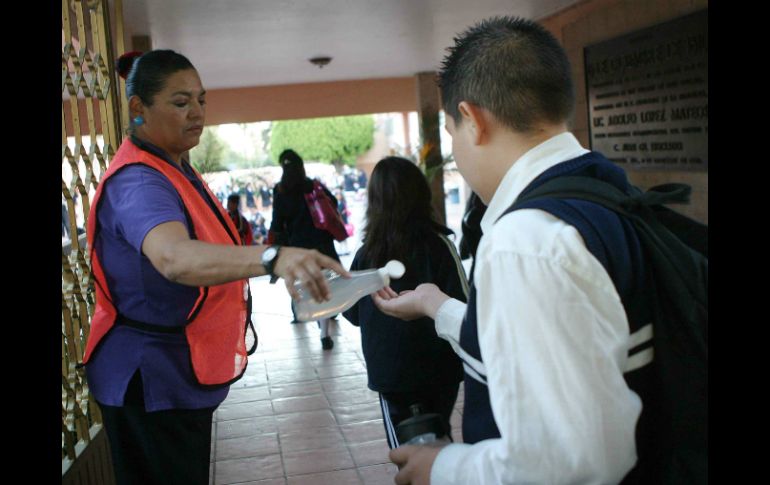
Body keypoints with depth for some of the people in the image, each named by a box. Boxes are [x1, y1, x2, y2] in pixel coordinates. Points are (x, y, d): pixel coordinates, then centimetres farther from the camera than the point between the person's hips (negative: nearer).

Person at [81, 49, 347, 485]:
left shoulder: (178, 169, 8)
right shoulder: (138, 182, -25)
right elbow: (173, 258, -47)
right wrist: (273, 258, -61)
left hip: (184, 373, 10)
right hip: (151, 380, -10)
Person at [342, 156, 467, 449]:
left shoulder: (367, 253, -9)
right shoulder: (438, 244, -13)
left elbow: (353, 313, 3)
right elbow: (462, 308, -15)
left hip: (389, 371, 0)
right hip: (439, 370, 1)